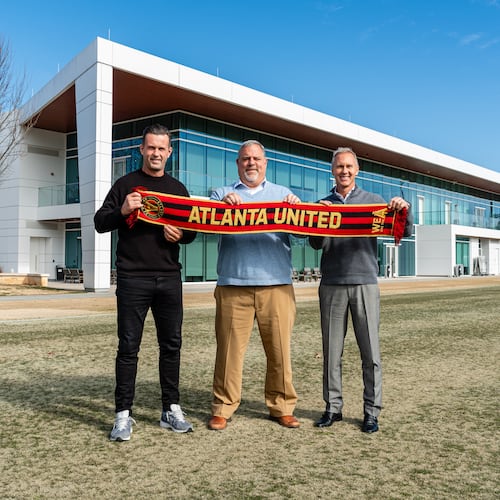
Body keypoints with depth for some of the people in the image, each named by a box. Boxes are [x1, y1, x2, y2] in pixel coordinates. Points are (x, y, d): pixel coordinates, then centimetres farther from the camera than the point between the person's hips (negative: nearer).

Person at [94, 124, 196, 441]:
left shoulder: (178, 188, 14)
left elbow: (192, 231, 15)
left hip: (170, 278, 3)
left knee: (171, 344, 7)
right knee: (129, 347, 1)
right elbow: (100, 223, 2)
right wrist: (122, 211, -17)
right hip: (133, 279, -3)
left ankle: (171, 410, 19)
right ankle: (123, 414, 11)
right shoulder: (126, 184, 6)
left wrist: (180, 234, -8)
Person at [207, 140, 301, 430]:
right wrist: (223, 205, -16)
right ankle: (223, 409, 10)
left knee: (280, 349, 3)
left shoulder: (283, 195, 19)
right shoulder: (222, 194, 17)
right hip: (233, 286, -1)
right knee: (230, 348, -1)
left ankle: (282, 407, 16)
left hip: (277, 285, 1)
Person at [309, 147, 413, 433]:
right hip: (332, 285, 1)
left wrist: (403, 209, -15)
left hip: (365, 283, -1)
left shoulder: (373, 201, 9)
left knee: (371, 352, 1)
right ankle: (333, 407, 16)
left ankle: (372, 411, 11)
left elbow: (406, 232, 5)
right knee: (332, 350, 5)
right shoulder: (323, 204, 11)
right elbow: (316, 245, 3)